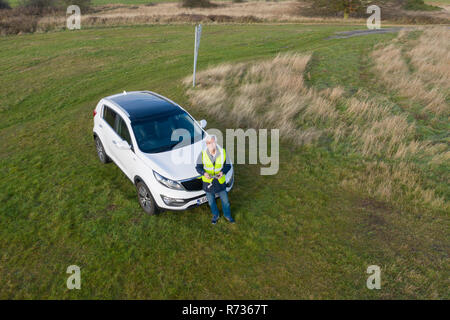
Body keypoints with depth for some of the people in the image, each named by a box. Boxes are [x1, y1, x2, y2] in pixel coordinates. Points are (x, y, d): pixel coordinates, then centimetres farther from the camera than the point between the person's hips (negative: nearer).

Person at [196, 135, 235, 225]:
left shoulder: (222, 152, -12)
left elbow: (228, 165, -3)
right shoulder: (202, 154, -13)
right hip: (208, 182, 0)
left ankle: (227, 215, 44)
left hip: (220, 181, 0)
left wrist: (222, 172, -24)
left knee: (225, 201, 16)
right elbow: (198, 167, -6)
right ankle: (215, 215, 47)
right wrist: (204, 173, -27)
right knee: (211, 202, 19)